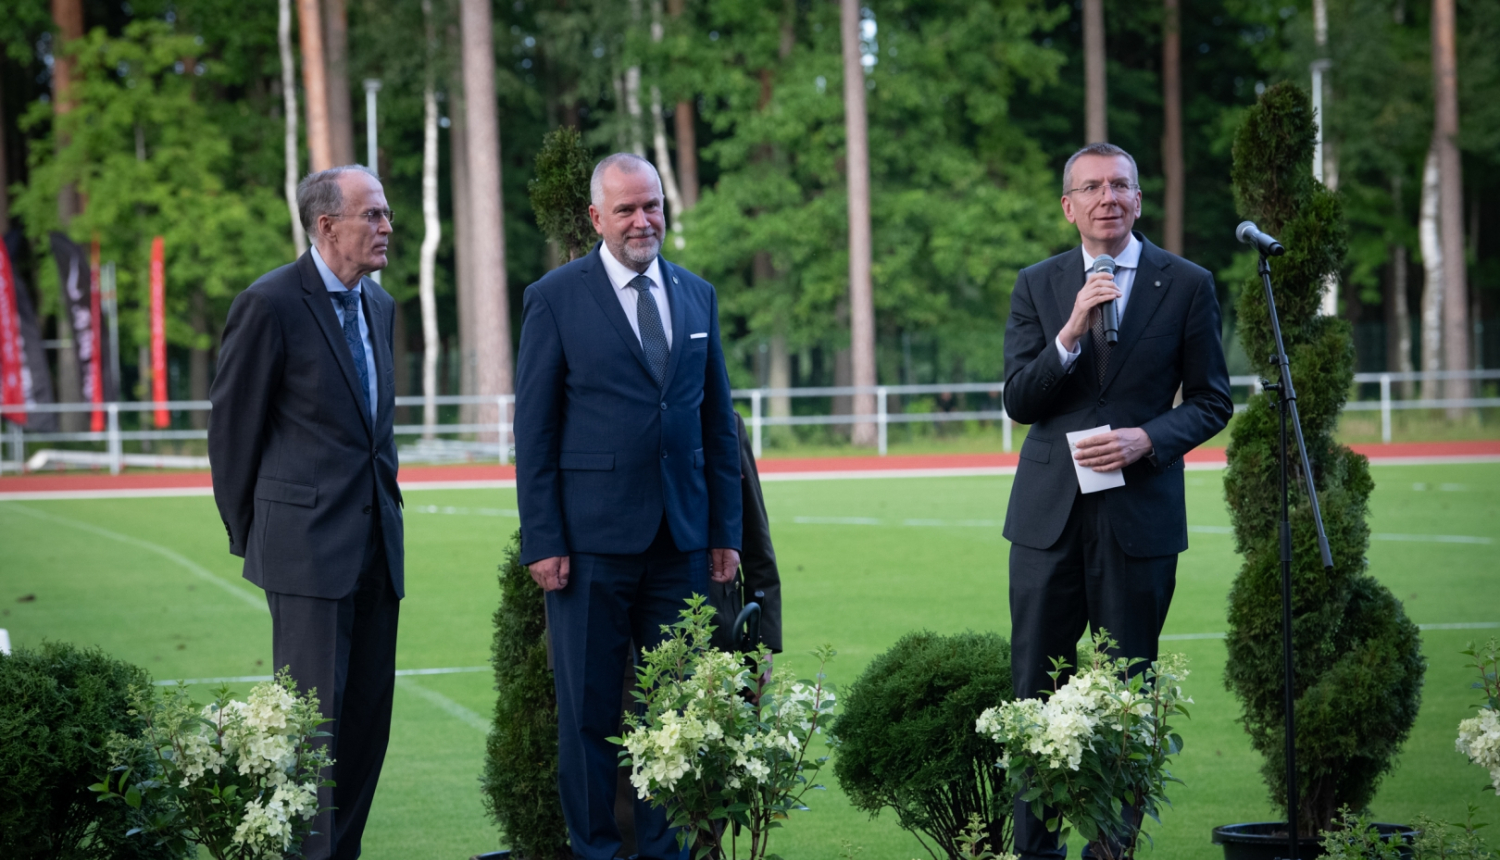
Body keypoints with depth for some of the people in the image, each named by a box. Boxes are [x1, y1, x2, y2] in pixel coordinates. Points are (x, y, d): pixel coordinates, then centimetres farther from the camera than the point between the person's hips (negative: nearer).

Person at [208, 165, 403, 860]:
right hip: (309, 542, -7)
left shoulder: (379, 305, 14)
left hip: (375, 541, 7)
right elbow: (232, 429, -3)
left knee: (370, 714, 7)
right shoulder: (271, 304, -9)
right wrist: (247, 535, 2)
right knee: (314, 714, -7)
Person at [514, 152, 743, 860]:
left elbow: (718, 422, 14)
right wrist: (543, 540, -9)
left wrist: (726, 531, 9)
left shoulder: (697, 295, 12)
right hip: (593, 537, -4)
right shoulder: (555, 299, -2)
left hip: (682, 539, 4)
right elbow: (533, 430, -3)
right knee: (589, 709, 2)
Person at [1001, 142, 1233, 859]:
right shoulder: (1038, 287, 7)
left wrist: (1148, 439, -12)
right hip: (1049, 515, 2)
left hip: (1139, 514, -1)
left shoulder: (1186, 285, 3)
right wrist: (1071, 334, -14)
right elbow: (1018, 401, 0)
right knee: (1036, 692, 2)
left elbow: (1211, 400, 5)